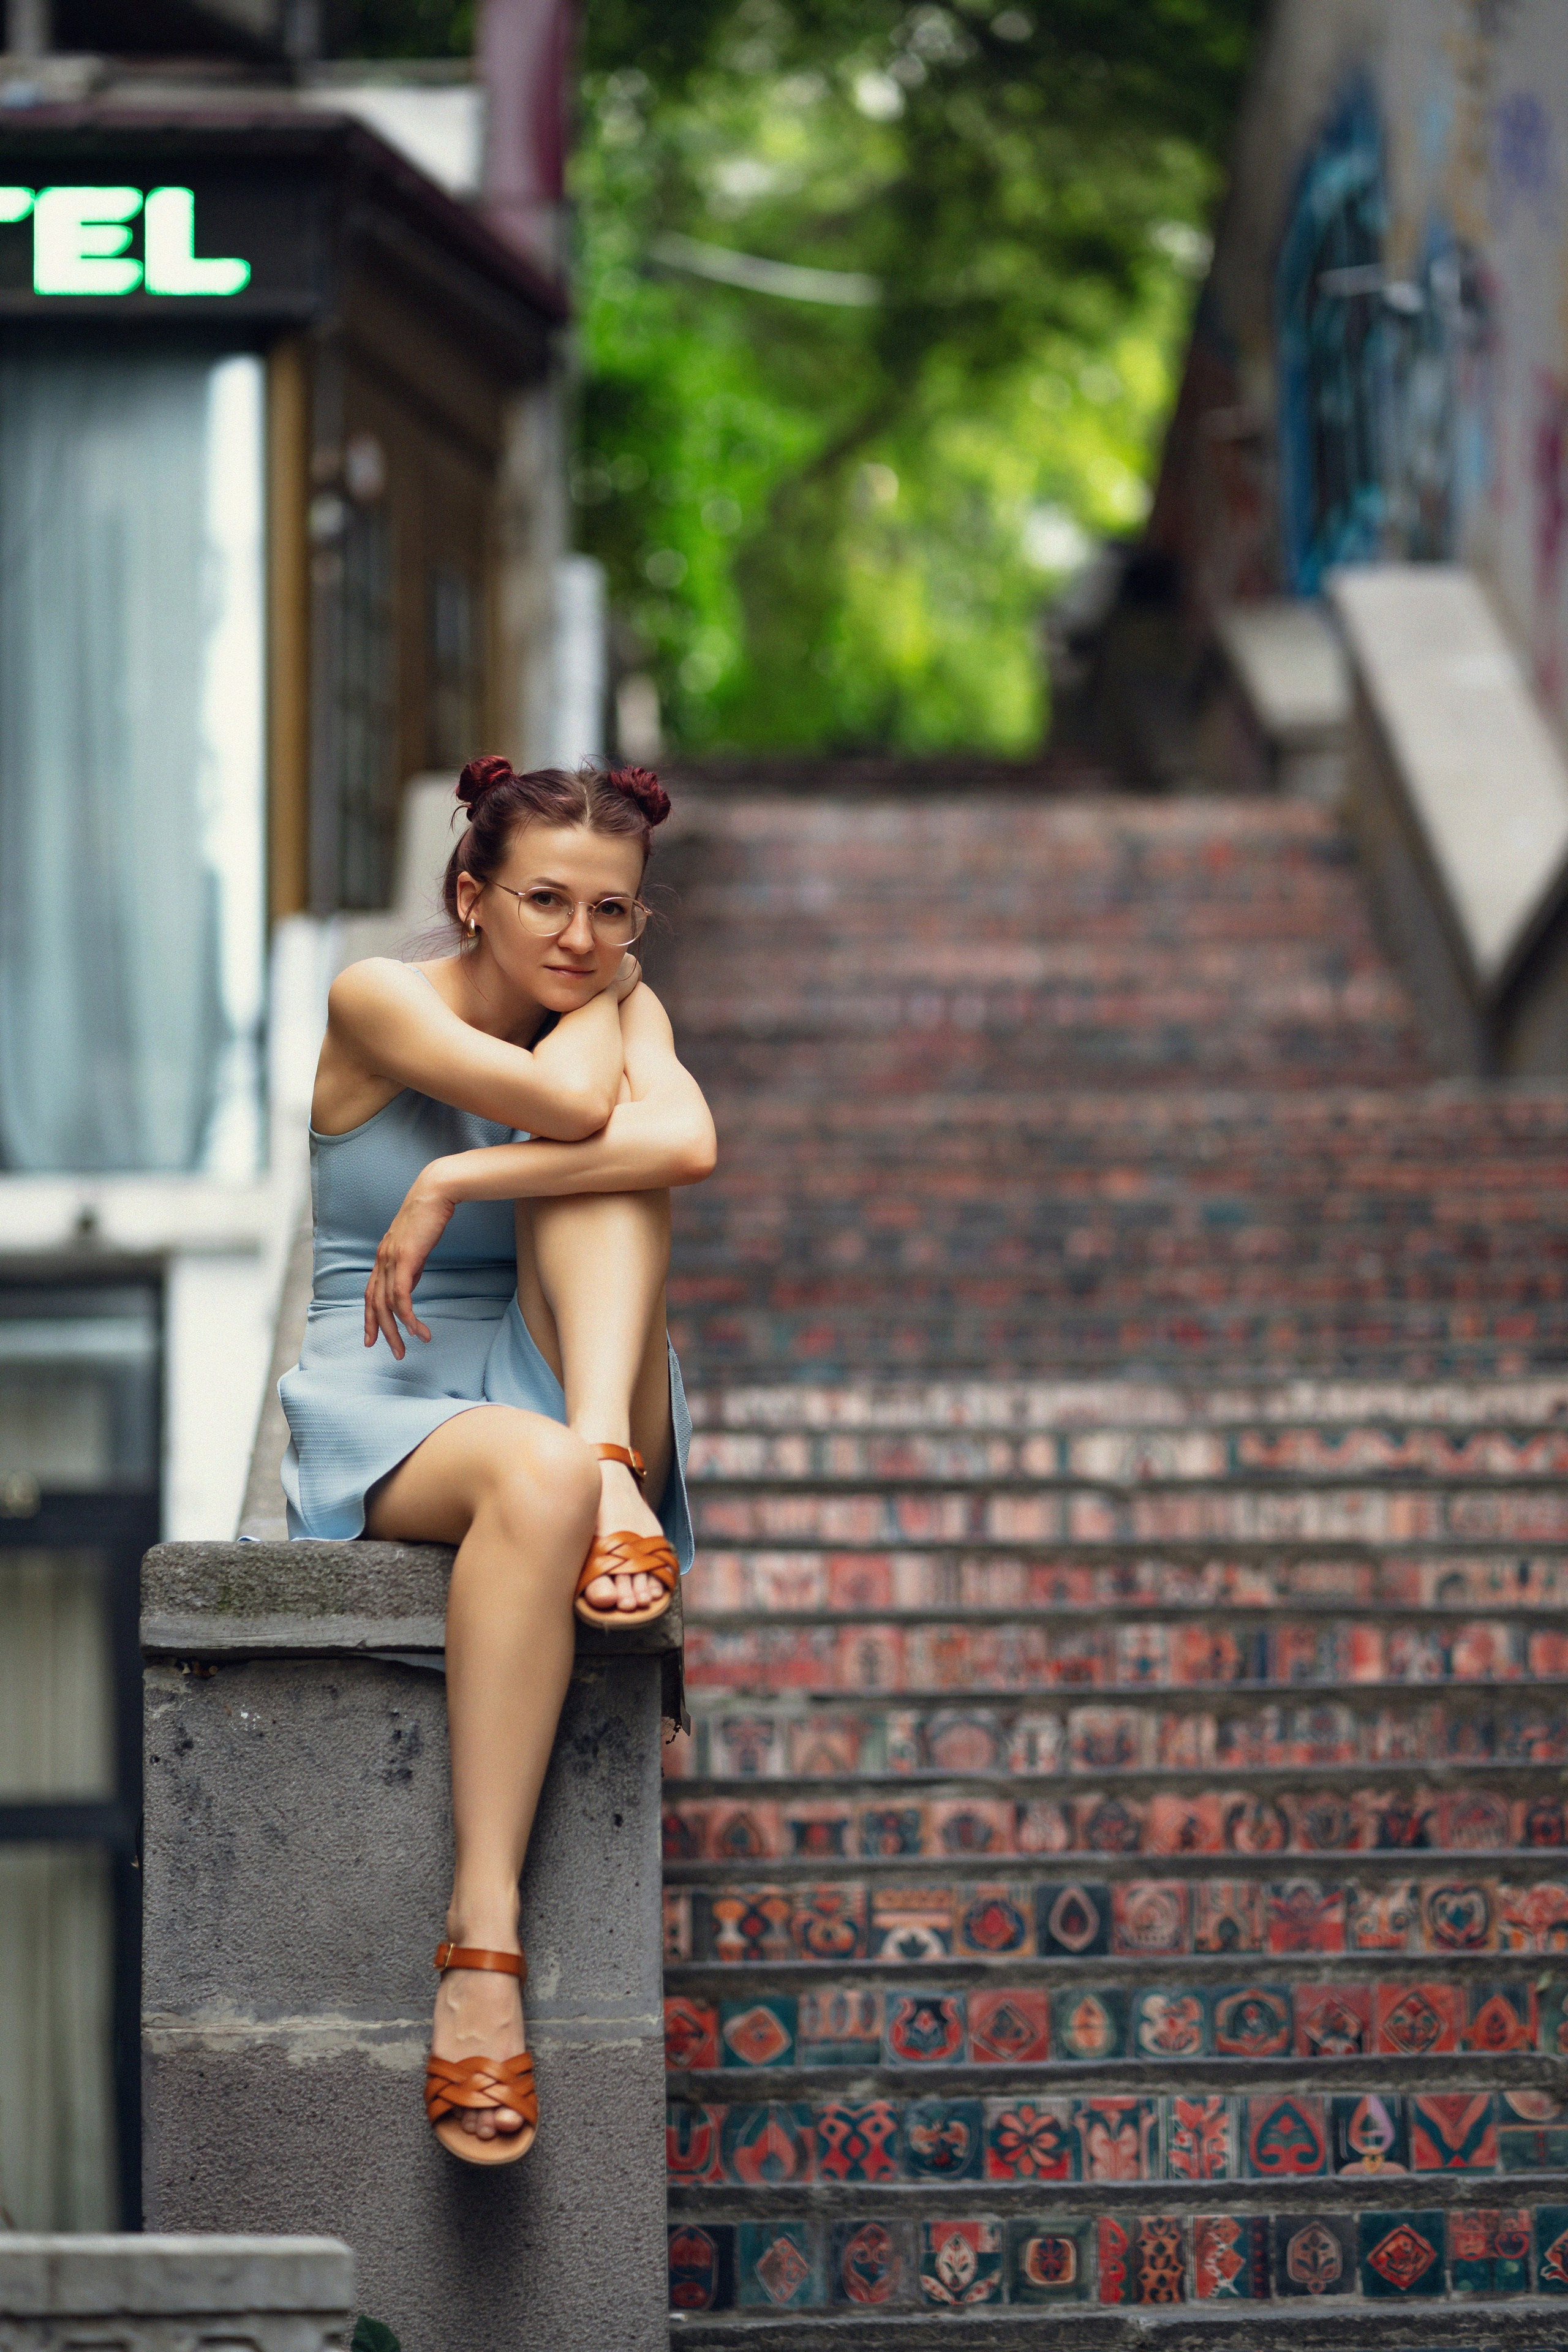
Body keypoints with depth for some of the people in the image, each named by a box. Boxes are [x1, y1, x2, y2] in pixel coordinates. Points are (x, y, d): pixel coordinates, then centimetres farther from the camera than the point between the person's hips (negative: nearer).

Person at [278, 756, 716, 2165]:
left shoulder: (625, 1017, 10)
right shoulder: (378, 1002, 0)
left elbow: (687, 1145, -16)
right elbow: (568, 1104, -19)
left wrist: (457, 1184, -19)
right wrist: (595, 1006, 1)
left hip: (549, 1401, 4)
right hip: (384, 1420, -4)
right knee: (533, 1476, -40)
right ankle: (482, 1943, -48)